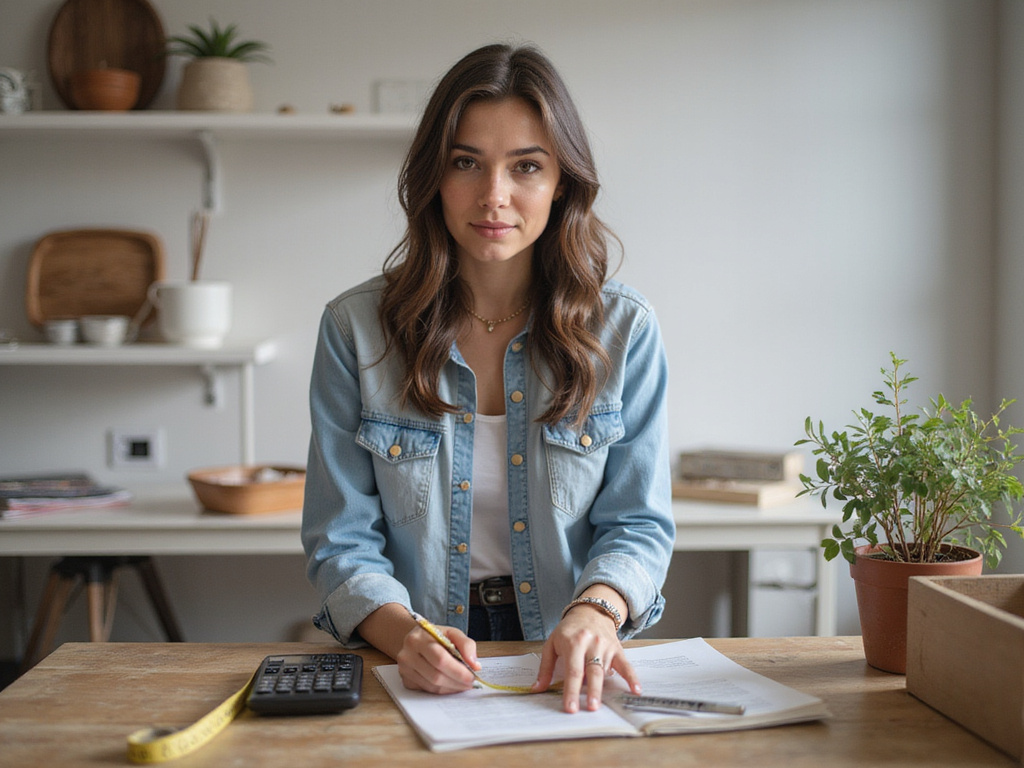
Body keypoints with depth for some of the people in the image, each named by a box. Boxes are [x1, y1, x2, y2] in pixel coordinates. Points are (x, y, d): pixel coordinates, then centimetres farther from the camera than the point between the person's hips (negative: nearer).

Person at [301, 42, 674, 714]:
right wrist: (404, 633, -20)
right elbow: (342, 539, 0)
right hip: (421, 673, 0)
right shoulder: (356, 328, 0)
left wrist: (595, 611, -20)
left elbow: (637, 522, 2)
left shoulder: (625, 330, 1)